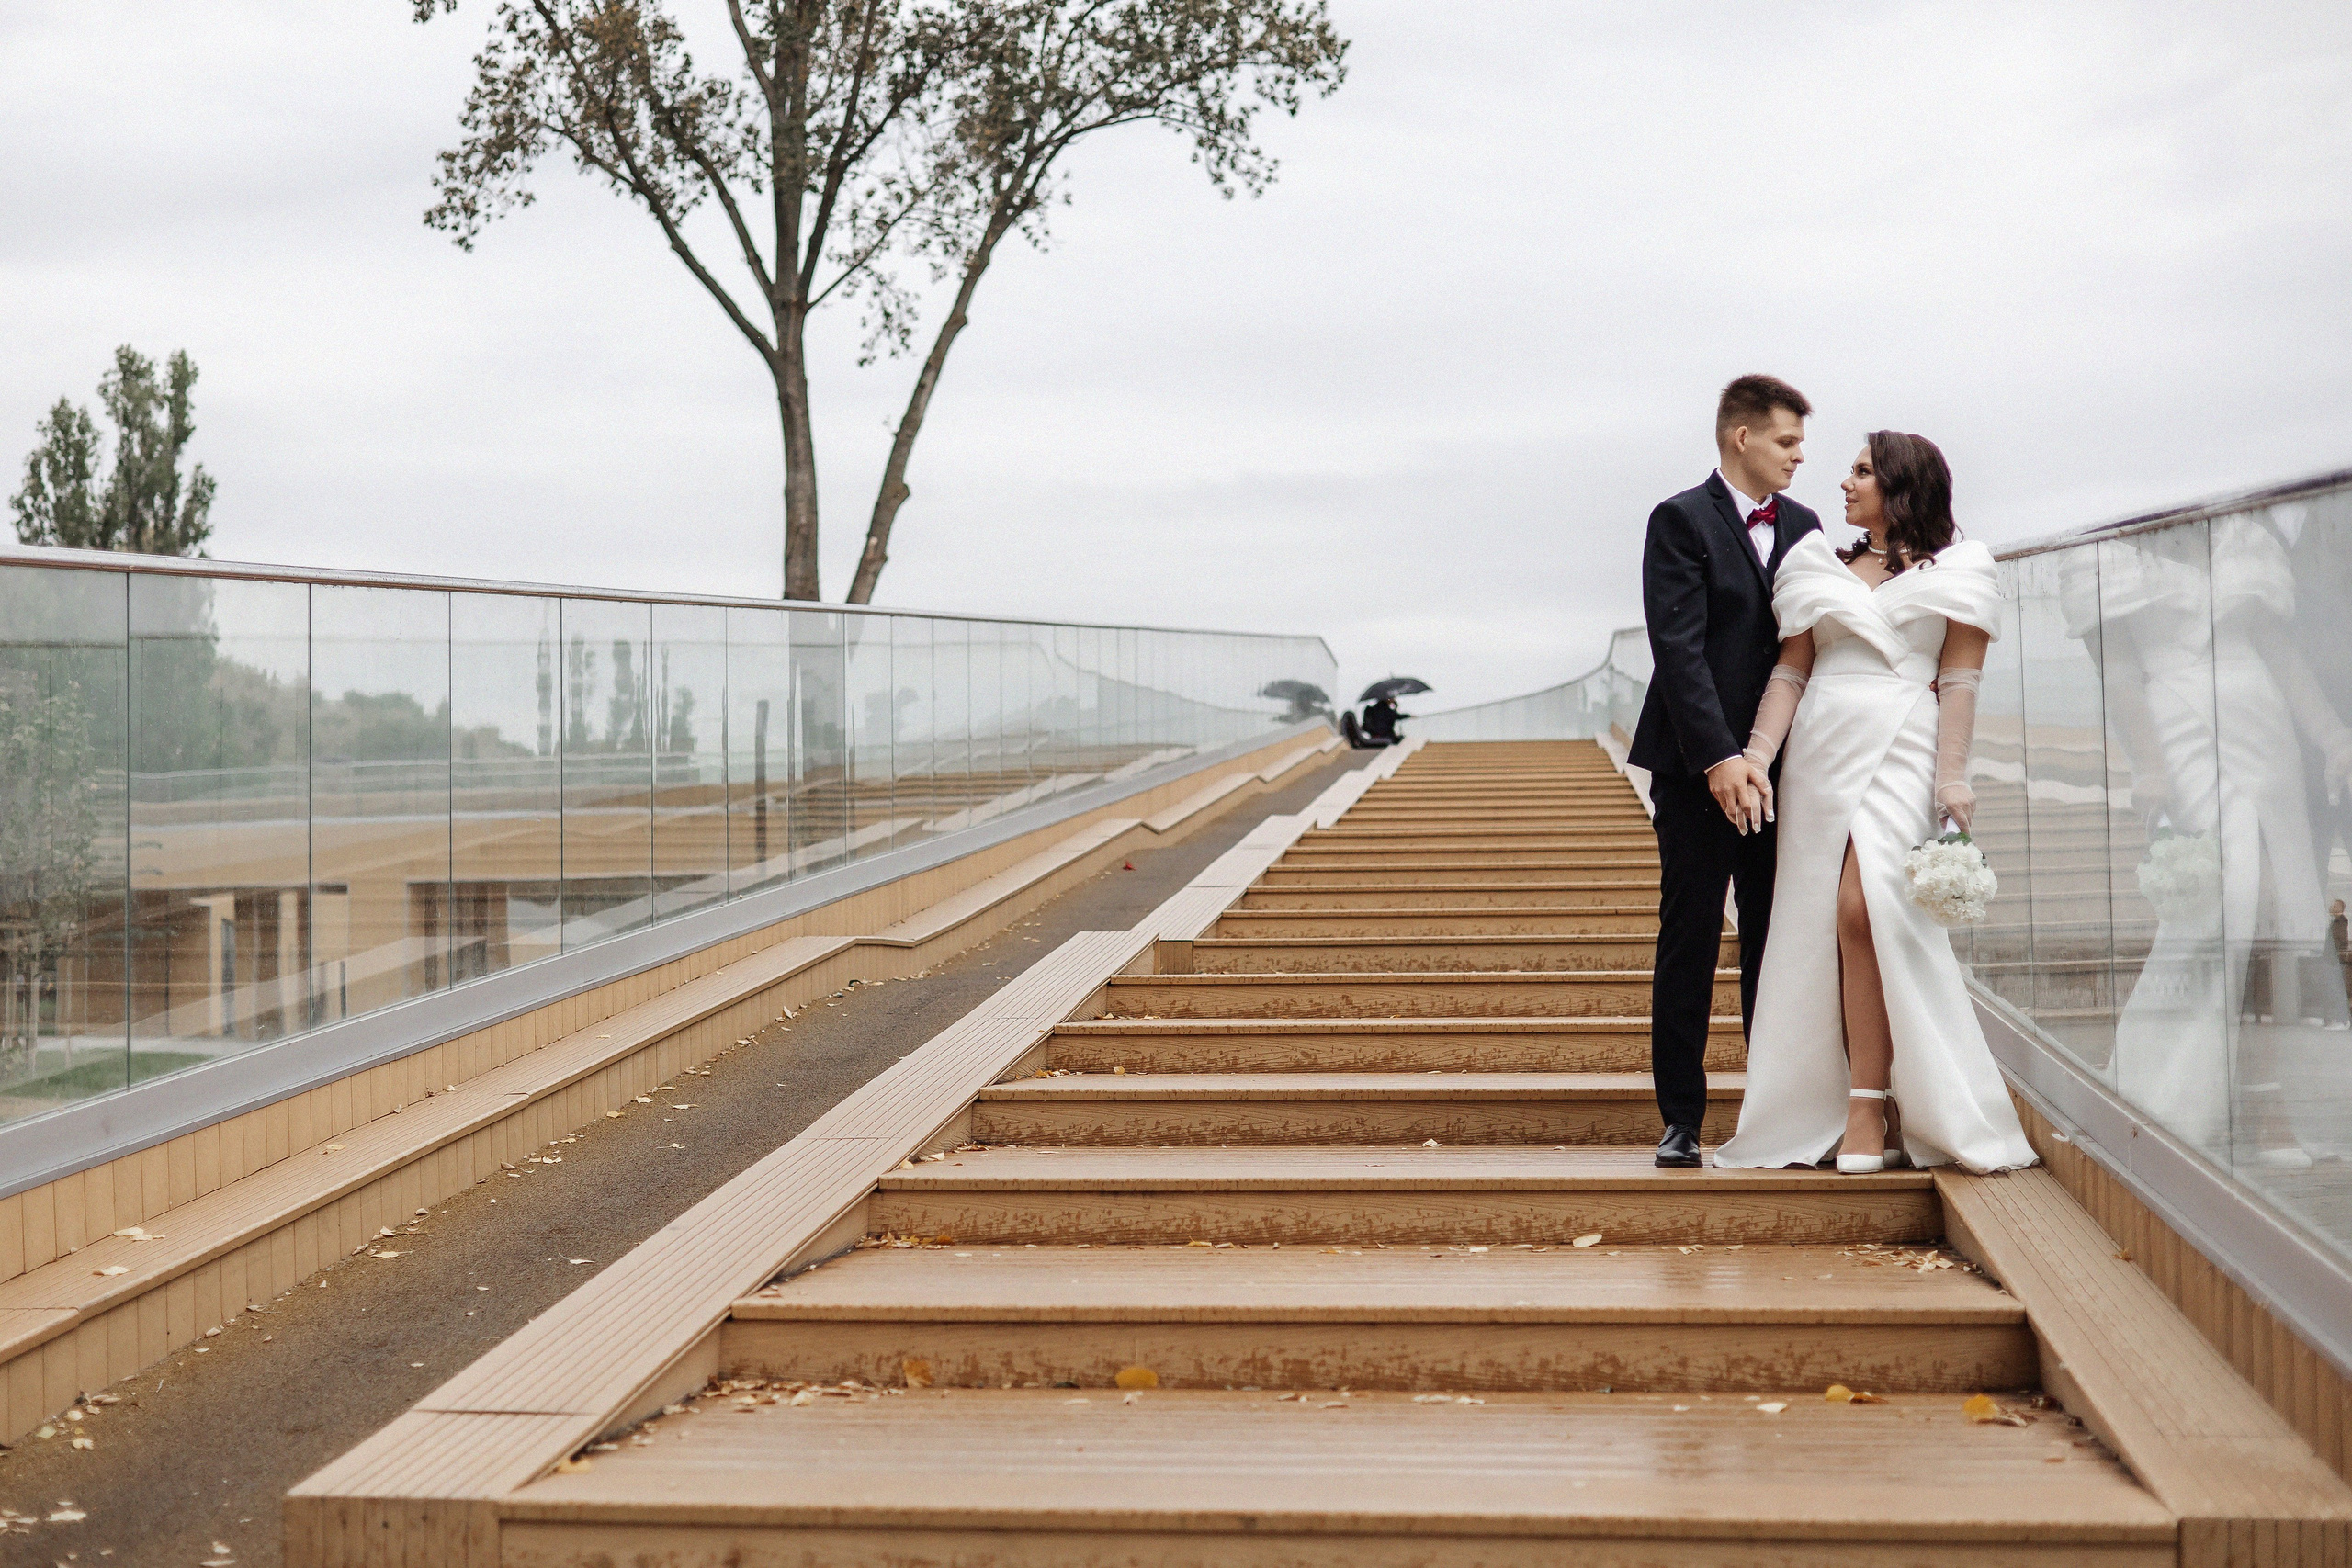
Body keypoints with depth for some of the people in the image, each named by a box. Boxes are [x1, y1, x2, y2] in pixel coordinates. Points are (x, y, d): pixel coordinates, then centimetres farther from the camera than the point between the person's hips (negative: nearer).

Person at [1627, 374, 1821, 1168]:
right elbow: (1679, 649, -13)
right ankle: (1681, 1120, 6)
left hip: (1775, 767, 5)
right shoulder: (1681, 521, -5)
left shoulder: (1803, 526, 12)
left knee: (1775, 942, 6)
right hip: (1697, 767, -5)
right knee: (1690, 943, 0)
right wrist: (1719, 757, -21)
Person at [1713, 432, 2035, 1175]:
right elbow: (1791, 669, 11)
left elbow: (1959, 679, 0)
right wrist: (1757, 754, -2)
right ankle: (1872, 1102, 3)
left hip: (1900, 750, -4)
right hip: (1820, 751, 4)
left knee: (1864, 907, -20)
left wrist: (1952, 777, -9)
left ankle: (1869, 1109, -17)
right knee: (1822, 927, -2)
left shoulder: (1954, 571, 8)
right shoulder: (1823, 569, 18)